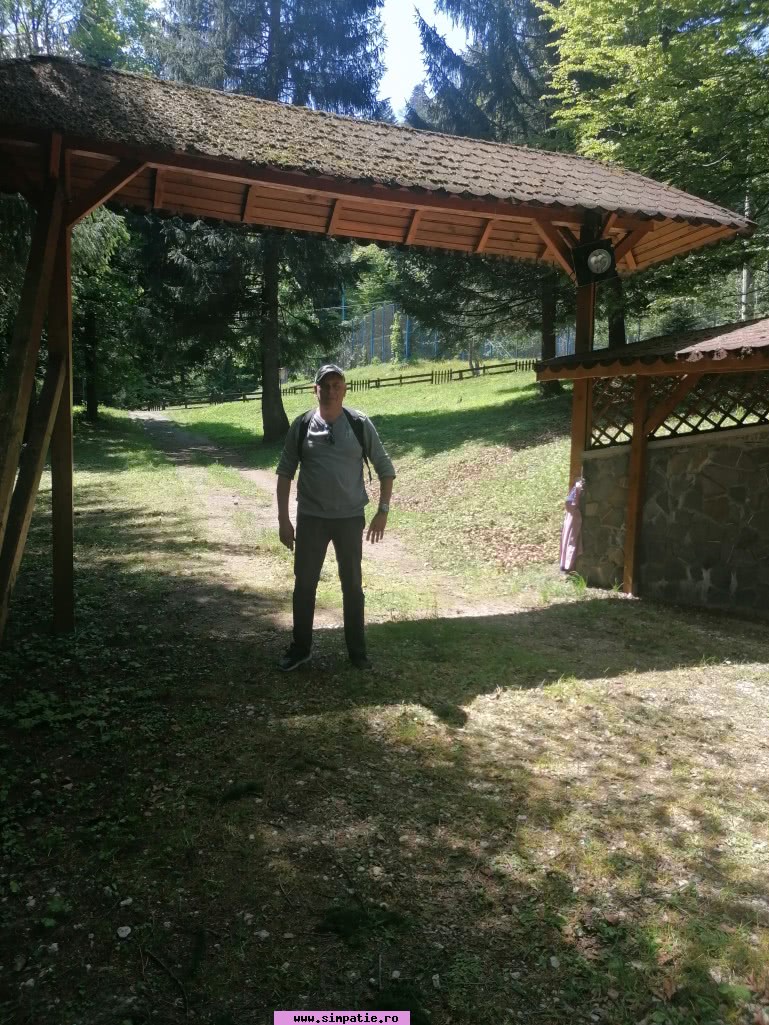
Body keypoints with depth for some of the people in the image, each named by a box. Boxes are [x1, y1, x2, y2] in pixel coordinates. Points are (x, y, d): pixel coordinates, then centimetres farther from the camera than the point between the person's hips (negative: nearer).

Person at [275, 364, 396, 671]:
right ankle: (300, 647, 26)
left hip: (350, 518, 0)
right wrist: (283, 519, -2)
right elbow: (285, 472, 3)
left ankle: (357, 650, 25)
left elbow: (385, 469, 2)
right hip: (310, 518, 1)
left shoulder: (360, 424, -5)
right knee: (304, 584, 9)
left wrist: (382, 511, -4)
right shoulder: (301, 426, -2)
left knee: (352, 585, 10)